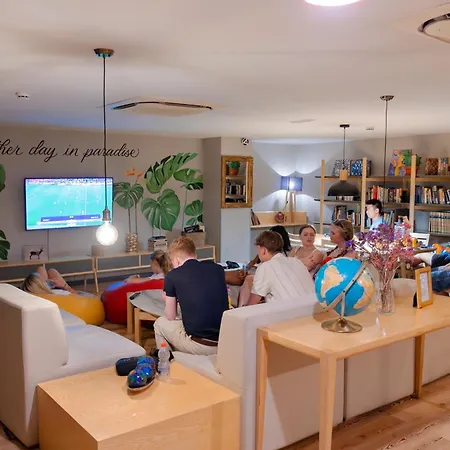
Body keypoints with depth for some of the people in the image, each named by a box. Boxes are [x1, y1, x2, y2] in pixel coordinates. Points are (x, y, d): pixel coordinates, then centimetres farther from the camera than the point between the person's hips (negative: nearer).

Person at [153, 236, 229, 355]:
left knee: (160, 324, 23)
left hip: (198, 346, -4)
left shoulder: (172, 276, -4)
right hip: (225, 343, 5)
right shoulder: (218, 268, 6)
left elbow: (170, 317, 7)